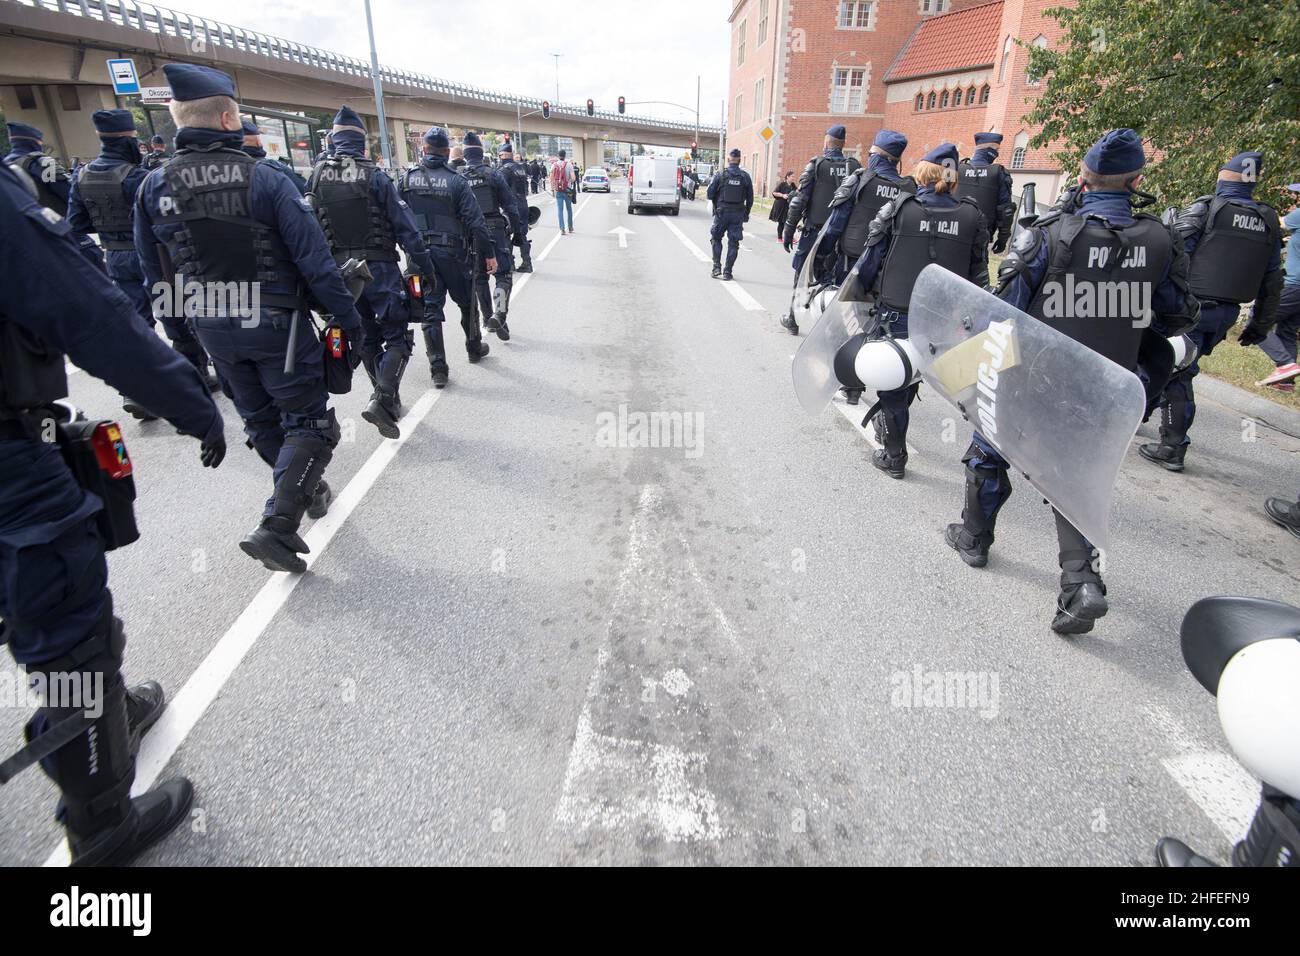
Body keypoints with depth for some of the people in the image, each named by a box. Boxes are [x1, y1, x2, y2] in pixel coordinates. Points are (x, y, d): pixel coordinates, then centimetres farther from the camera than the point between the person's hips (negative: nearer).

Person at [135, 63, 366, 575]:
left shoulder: (153, 187, -1)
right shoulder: (266, 179, -13)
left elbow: (155, 272, 6)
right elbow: (315, 259, -17)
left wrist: (189, 319, 20)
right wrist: (349, 320, -10)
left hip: (212, 330, 5)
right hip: (276, 324, -5)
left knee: (261, 422, 21)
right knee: (309, 422, 3)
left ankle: (305, 492, 39)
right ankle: (277, 527, -10)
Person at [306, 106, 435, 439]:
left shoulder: (317, 175, 5)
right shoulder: (374, 175, -8)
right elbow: (404, 224, -9)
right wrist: (424, 264, -4)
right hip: (379, 265, -5)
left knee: (367, 337, 16)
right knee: (397, 336, -1)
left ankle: (386, 398, 25)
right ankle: (383, 400, -18)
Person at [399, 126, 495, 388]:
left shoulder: (407, 179, 1)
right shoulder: (456, 181, -8)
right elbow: (475, 221, -11)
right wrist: (489, 254, -5)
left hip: (419, 251, 2)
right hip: (452, 253, -2)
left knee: (430, 308, 5)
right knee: (466, 302, 18)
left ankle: (438, 368, 3)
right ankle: (474, 348, 35)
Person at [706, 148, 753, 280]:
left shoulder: (720, 175, -6)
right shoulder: (745, 177, 1)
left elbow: (710, 194, -5)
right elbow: (750, 198, 3)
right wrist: (746, 214, 14)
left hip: (722, 213, -1)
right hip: (738, 214, 1)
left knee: (716, 239, 15)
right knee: (733, 243, 7)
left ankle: (717, 267, 6)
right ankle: (727, 272, 6)